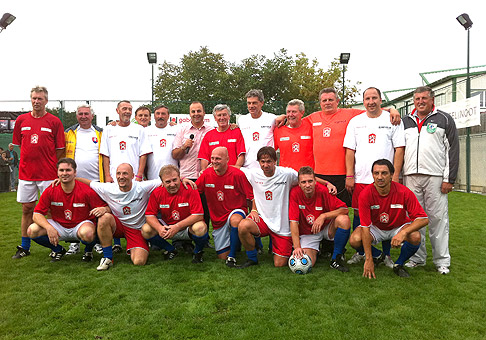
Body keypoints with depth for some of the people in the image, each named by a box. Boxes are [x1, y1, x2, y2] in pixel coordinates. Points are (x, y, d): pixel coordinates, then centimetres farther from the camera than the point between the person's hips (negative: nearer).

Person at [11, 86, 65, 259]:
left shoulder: (54, 121, -1)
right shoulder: (21, 120, 9)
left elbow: (60, 149, 1)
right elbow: (18, 144, 17)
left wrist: (51, 165, -4)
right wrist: (30, 160, 10)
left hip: (48, 173, -3)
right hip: (26, 172, 3)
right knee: (27, 209, 9)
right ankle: (24, 247, 21)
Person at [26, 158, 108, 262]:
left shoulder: (87, 191, -17)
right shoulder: (50, 191, -9)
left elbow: (107, 207, -12)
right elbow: (37, 214, -7)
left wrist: (103, 209, -38)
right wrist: (49, 227, -26)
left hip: (81, 225, -3)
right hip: (59, 226, 4)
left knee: (87, 233, -38)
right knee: (32, 231, -18)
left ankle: (89, 250, 1)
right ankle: (58, 250, 10)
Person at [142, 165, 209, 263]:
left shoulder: (190, 189, -18)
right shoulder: (157, 193, -7)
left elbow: (198, 215, -23)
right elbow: (150, 215, -5)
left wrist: (177, 227, -30)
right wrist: (159, 228, -26)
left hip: (187, 228, -3)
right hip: (167, 228, 4)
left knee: (200, 228, -36)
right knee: (146, 230, -19)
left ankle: (198, 251, 0)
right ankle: (171, 250, 7)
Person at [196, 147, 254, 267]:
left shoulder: (237, 174, -14)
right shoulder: (206, 174, -3)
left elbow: (252, 196, -11)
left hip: (236, 212, -4)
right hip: (218, 219, 4)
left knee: (236, 220, -42)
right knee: (222, 256, 6)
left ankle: (232, 255, -22)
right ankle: (234, 243, 40)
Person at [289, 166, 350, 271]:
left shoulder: (323, 191, -19)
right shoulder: (295, 193, -17)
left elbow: (344, 209, -17)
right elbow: (294, 221, -19)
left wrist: (323, 216, -28)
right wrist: (297, 247, -26)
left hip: (327, 228, 0)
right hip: (307, 233, 0)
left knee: (344, 220, -30)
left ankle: (336, 259, -11)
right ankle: (317, 250, 16)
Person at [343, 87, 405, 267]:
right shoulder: (355, 122, 11)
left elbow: (399, 149, 2)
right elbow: (350, 150, 8)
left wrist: (395, 175, -6)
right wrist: (349, 176, 1)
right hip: (360, 178, 2)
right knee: (358, 214, 3)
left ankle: (387, 254, 15)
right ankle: (360, 252, 17)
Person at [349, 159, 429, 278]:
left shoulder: (404, 192, -24)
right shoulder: (366, 194, -25)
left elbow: (423, 219, -23)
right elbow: (365, 226, -25)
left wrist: (403, 232, -42)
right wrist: (369, 260, -28)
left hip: (398, 227, 0)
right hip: (375, 227, 1)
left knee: (415, 237, -32)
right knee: (354, 240, -26)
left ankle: (399, 264, 0)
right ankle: (377, 256, 10)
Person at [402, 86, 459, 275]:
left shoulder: (444, 119, 7)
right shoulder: (405, 121, 16)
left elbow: (453, 150, 2)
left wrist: (449, 179, -6)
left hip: (435, 177, -3)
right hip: (410, 176, 3)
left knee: (438, 218, -1)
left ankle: (442, 260, 10)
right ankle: (417, 257, 16)